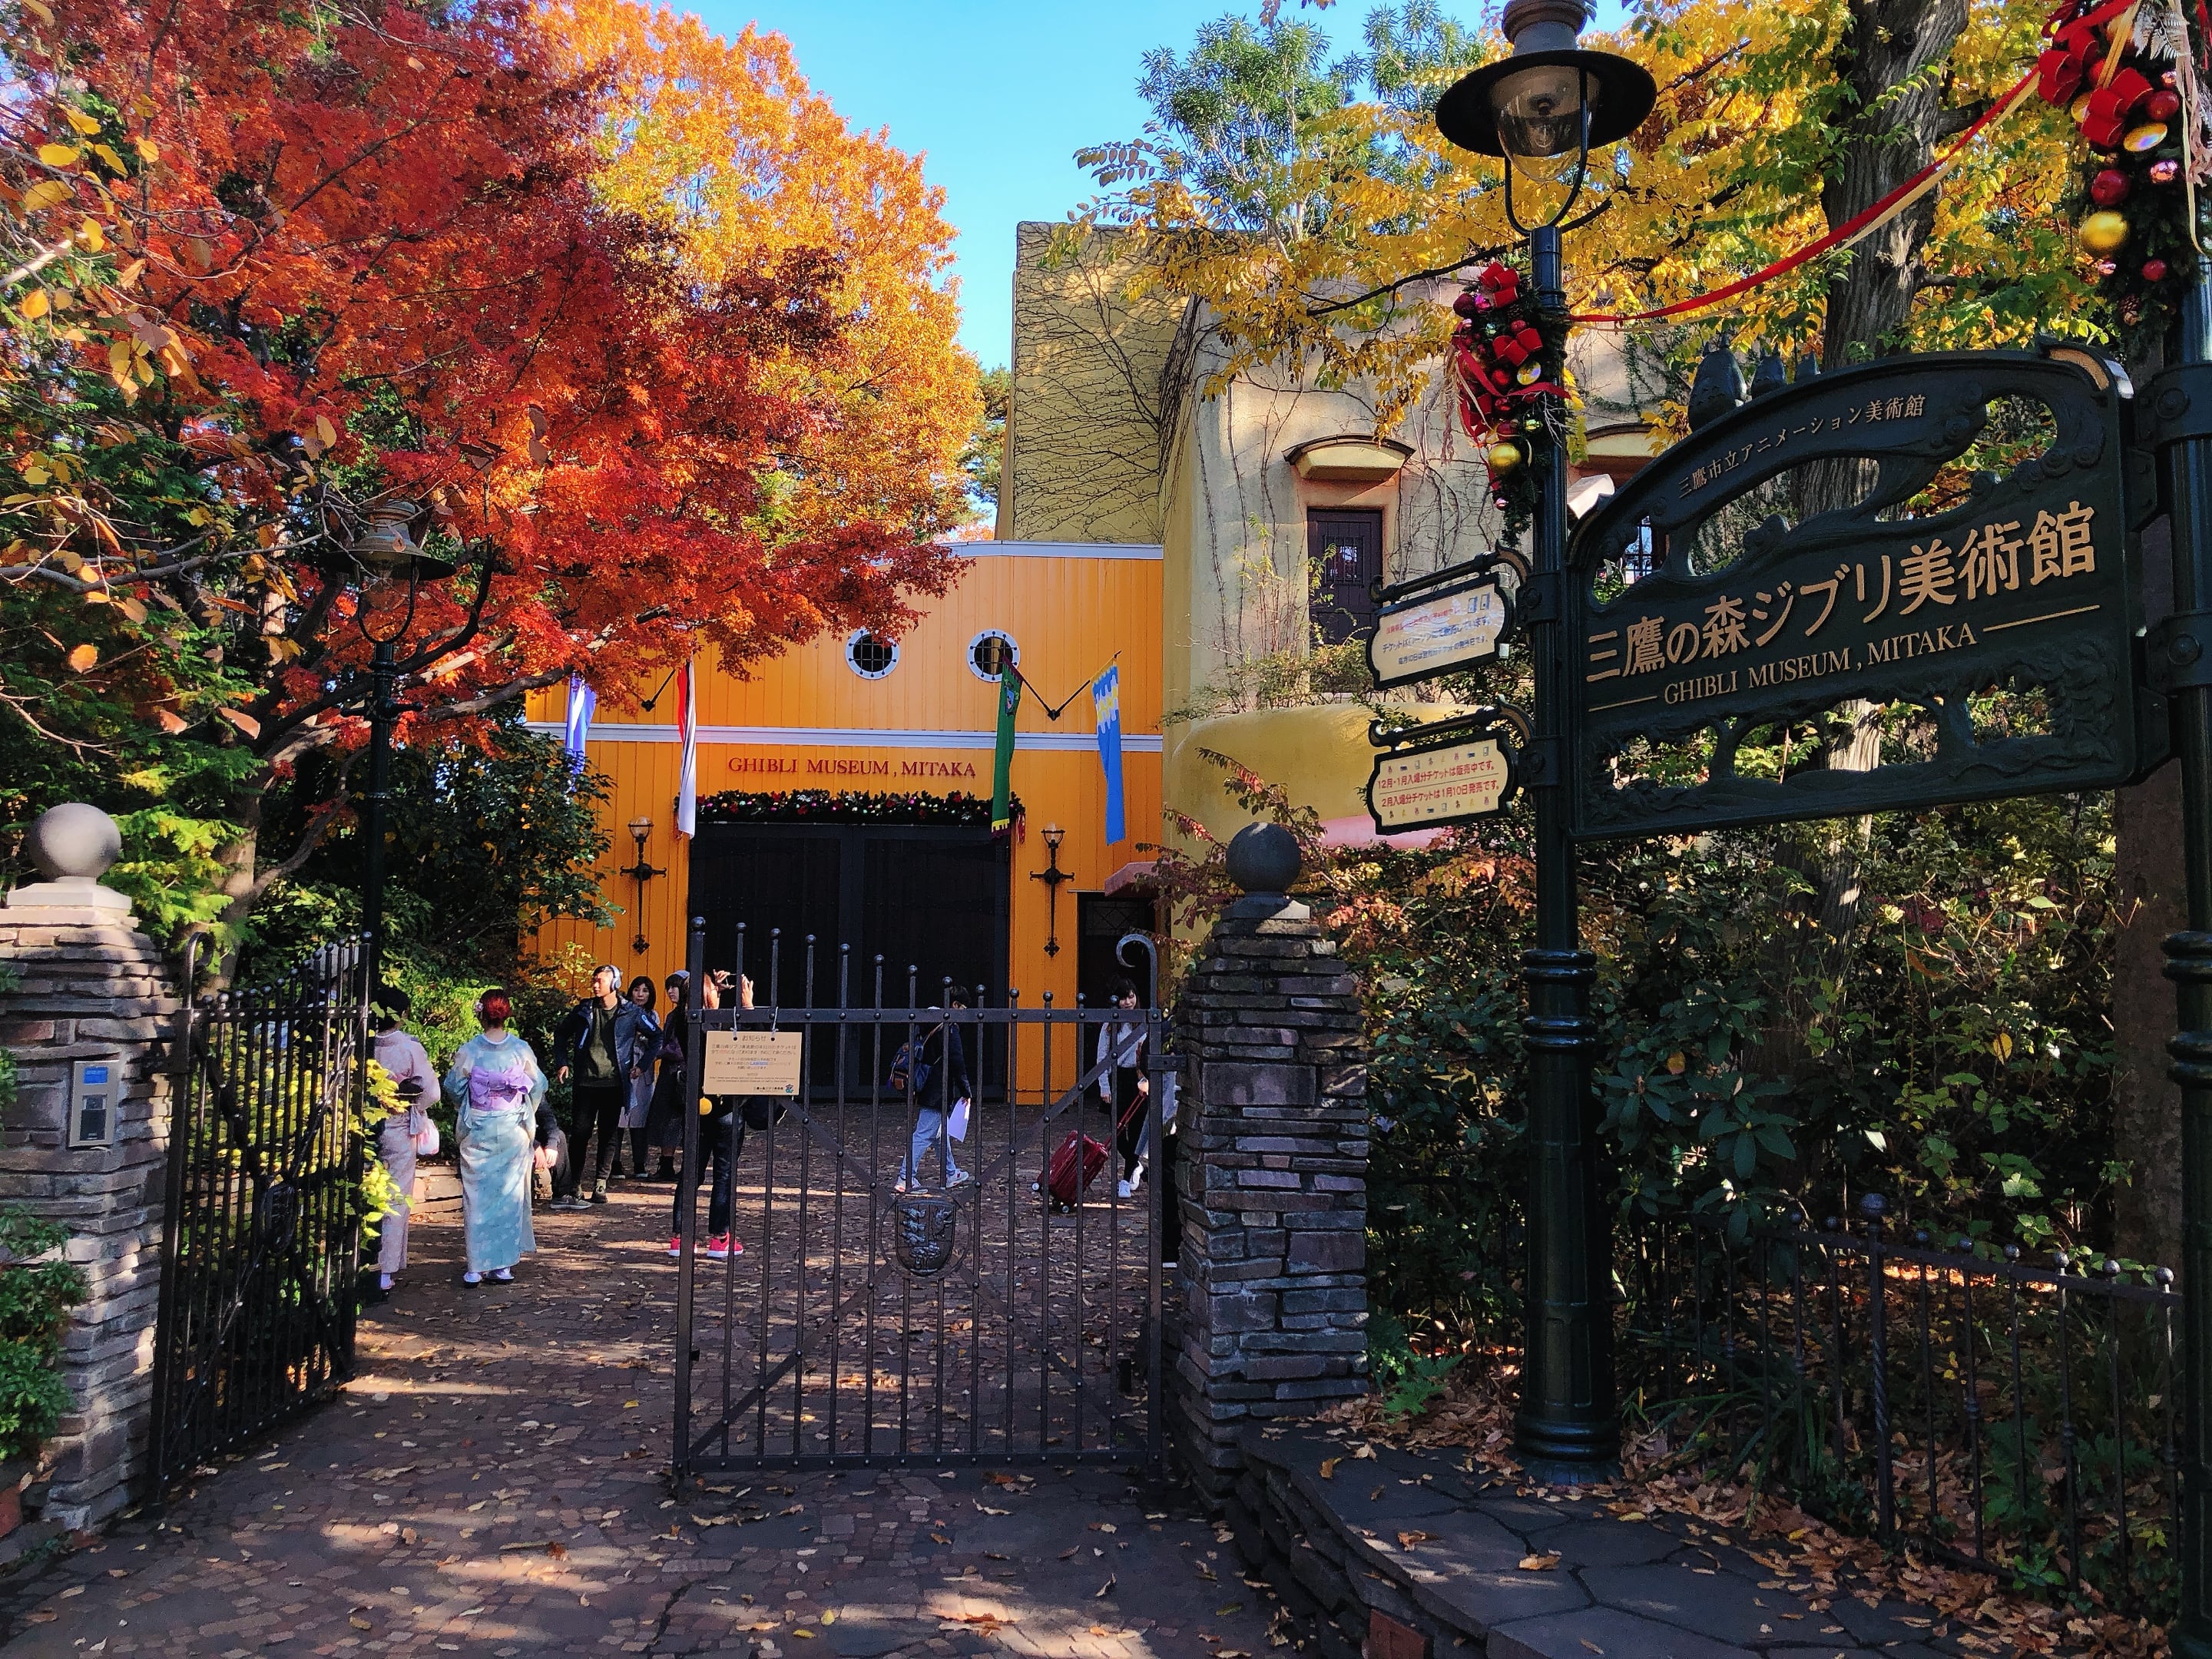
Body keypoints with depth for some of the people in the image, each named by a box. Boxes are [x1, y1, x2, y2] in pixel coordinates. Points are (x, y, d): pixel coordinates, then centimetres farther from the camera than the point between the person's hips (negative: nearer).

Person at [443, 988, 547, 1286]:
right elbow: (539, 1086, 3)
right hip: (513, 1131, 1)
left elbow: (453, 1088, 2)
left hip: (478, 1132, -1)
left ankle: (476, 1268, 7)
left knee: (478, 1197, 6)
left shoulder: (469, 1050, -10)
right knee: (510, 1196, 9)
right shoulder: (521, 1049, -7)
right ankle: (504, 1265, 11)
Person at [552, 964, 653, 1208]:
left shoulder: (631, 1012, -2)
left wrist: (641, 1064, 1)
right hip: (585, 1082, 1)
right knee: (579, 1134, 0)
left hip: (614, 1084, -1)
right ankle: (570, 1187, 5)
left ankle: (600, 1185, 11)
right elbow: (561, 1034, 19)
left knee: (608, 1135, 4)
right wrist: (564, 1062, 9)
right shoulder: (583, 1010, 4)